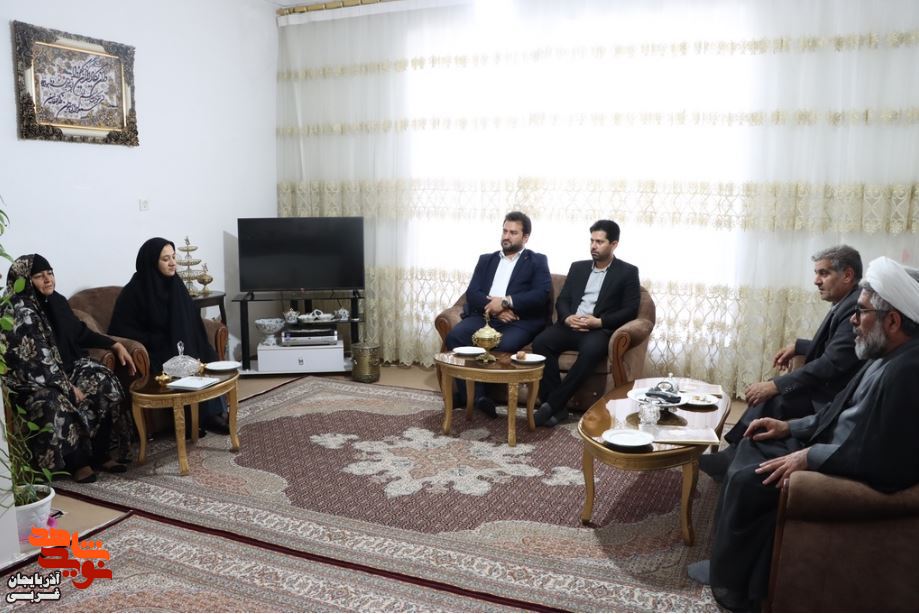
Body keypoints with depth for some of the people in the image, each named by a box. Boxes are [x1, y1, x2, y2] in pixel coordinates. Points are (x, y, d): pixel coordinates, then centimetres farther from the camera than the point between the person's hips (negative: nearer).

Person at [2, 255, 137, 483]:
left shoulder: (55, 301, 6)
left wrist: (115, 345, 9)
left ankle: (100, 454, -10)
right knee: (55, 402, -35)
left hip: (64, 366, 8)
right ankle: (78, 462, -15)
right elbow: (33, 360, -23)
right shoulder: (19, 311, -18)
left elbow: (80, 333, 19)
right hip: (30, 379, -7)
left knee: (103, 381, -16)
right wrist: (68, 387, -23)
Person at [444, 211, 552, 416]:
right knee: (454, 336, -26)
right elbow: (472, 293, 8)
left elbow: (542, 294, -5)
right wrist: (495, 307, -12)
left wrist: (506, 302, -15)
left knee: (503, 346, -35)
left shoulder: (537, 261, 12)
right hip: (484, 317, 3)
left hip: (519, 321, -3)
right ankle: (475, 395, -21)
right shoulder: (486, 259, 21)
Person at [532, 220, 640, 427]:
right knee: (541, 342, -26)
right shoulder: (578, 267, 20)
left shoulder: (628, 272, 8)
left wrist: (599, 322, -14)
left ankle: (552, 403, -29)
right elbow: (562, 300, 14)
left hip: (601, 330, -4)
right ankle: (557, 407, -24)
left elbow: (630, 310, -1)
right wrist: (567, 318, -9)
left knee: (590, 350, -38)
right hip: (570, 325, 4)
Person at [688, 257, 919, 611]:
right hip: (835, 451, 10)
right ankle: (737, 564, 16)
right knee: (753, 447, 9)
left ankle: (731, 584, 11)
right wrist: (790, 427, 7)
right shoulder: (889, 358, 5)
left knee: (749, 483, -12)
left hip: (860, 478, -10)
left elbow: (878, 457, -31)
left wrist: (809, 457, -20)